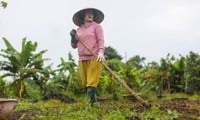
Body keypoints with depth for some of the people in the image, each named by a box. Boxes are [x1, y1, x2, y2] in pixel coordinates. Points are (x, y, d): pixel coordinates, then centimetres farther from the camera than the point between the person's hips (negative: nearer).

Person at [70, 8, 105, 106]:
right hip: (82, 59, 4)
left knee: (92, 82, -13)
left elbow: (101, 40, -7)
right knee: (85, 82, 2)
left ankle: (92, 102, -16)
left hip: (94, 58, -4)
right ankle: (93, 101, 11)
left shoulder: (96, 26, 6)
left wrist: (101, 52, -24)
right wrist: (73, 38, 1)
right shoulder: (79, 29, 18)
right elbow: (74, 46, 21)